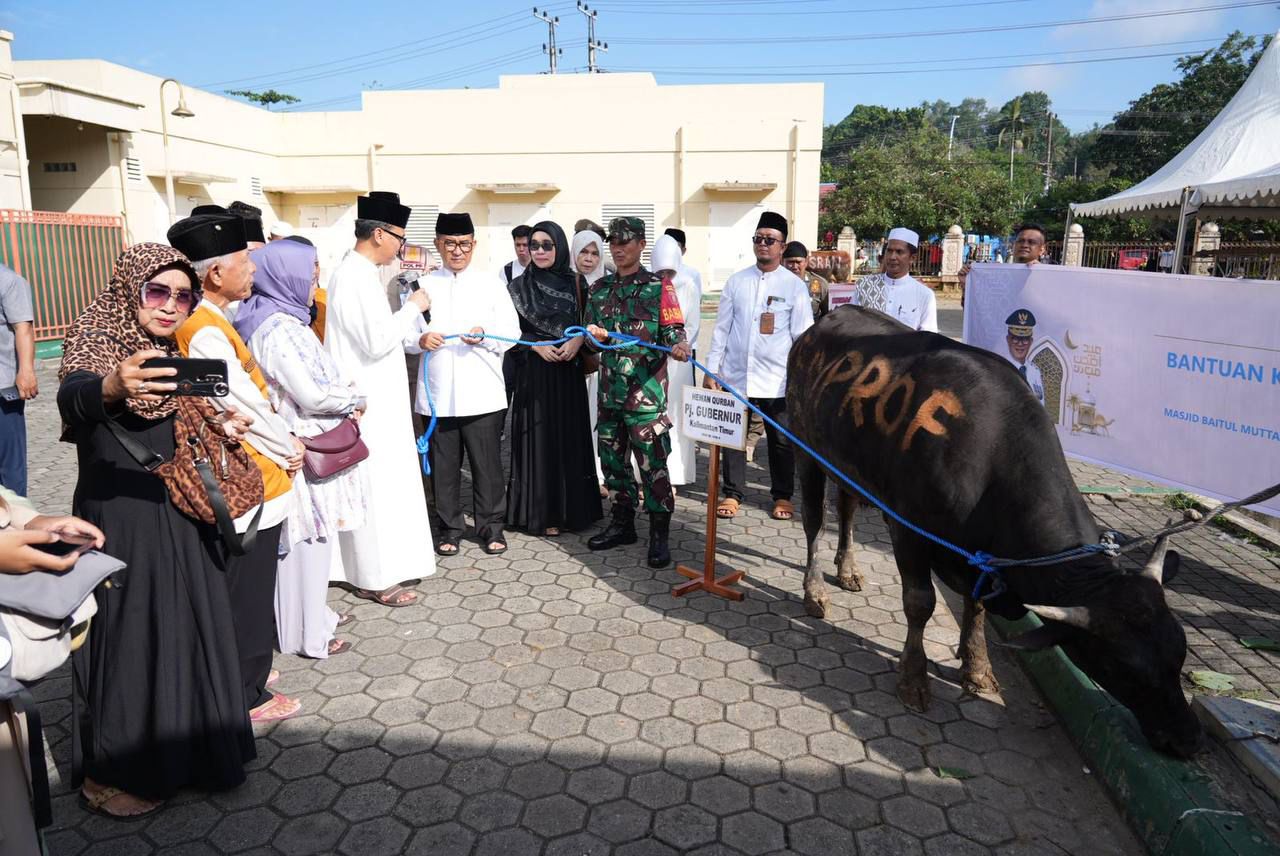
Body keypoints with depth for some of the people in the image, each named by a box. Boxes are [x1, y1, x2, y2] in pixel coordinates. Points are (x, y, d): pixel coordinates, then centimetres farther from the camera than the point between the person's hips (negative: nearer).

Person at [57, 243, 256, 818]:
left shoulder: (177, 354, 7)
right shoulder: (94, 343, -13)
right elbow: (71, 398, -35)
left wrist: (222, 427, -3)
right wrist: (112, 387, -56)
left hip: (179, 518, 7)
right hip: (119, 522, -6)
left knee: (188, 632, 15)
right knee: (129, 639, 3)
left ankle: (187, 751, 33)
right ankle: (113, 773, 22)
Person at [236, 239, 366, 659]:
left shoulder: (283, 319, 10)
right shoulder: (279, 328, -21)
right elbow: (313, 392, -23)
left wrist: (345, 396, 0)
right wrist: (355, 399, -7)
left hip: (308, 444, 10)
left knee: (309, 536, 19)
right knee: (306, 539, 2)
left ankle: (312, 613, 33)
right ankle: (307, 633, 15)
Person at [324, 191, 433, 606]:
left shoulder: (355, 272, 12)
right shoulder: (357, 277, -19)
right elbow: (378, 341, -23)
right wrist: (412, 307, -12)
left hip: (373, 397, 10)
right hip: (368, 401, -10)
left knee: (380, 483, 17)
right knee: (376, 484, -1)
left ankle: (376, 563, 29)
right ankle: (375, 576, 9)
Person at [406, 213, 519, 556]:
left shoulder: (490, 282, 6)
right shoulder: (423, 285, 8)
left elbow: (512, 332, 2)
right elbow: (405, 334, 9)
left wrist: (485, 336, -17)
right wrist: (420, 340, -13)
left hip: (482, 394, -1)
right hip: (437, 393, 1)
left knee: (487, 464, 3)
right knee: (443, 465, 9)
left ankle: (491, 527, 18)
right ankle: (449, 528, 23)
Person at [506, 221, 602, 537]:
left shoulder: (574, 283, 8)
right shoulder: (519, 286, 2)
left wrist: (577, 340, -11)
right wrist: (537, 345, -14)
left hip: (569, 371, 2)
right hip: (534, 371, -2)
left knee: (570, 437, 5)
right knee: (540, 438, -1)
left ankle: (572, 508, 16)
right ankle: (542, 513, 7)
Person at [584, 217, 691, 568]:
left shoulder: (658, 287, -2)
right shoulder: (600, 289, 13)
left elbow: (673, 330, -7)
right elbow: (591, 334, 17)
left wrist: (679, 345, -30)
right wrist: (595, 335, -7)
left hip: (646, 391, -6)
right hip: (610, 391, 6)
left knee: (652, 464, -4)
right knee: (613, 460, 13)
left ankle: (659, 535, 6)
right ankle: (622, 524, 28)